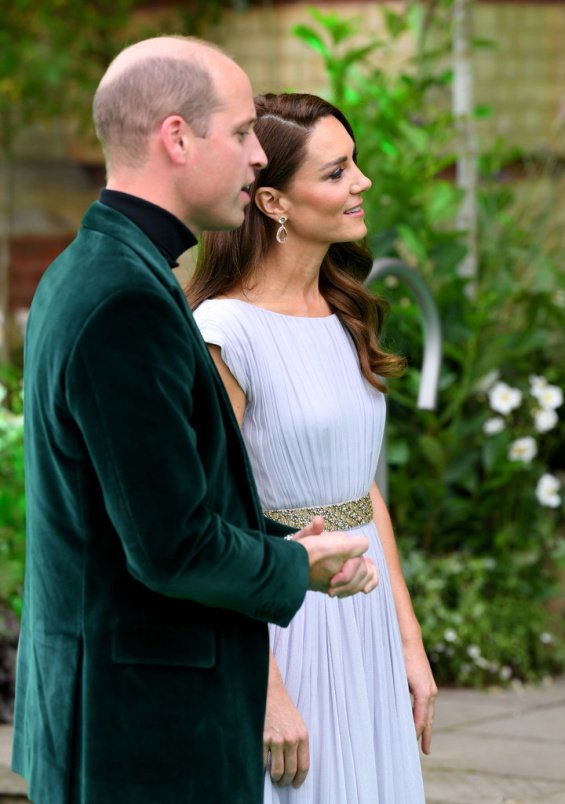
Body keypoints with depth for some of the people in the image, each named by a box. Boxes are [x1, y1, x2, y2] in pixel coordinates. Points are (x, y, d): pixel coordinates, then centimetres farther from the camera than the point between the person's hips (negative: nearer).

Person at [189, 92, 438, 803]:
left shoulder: (342, 318, 9)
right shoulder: (225, 331, -15)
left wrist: (409, 640, 12)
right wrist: (265, 691, -18)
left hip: (364, 613, 7)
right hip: (273, 613, -7)